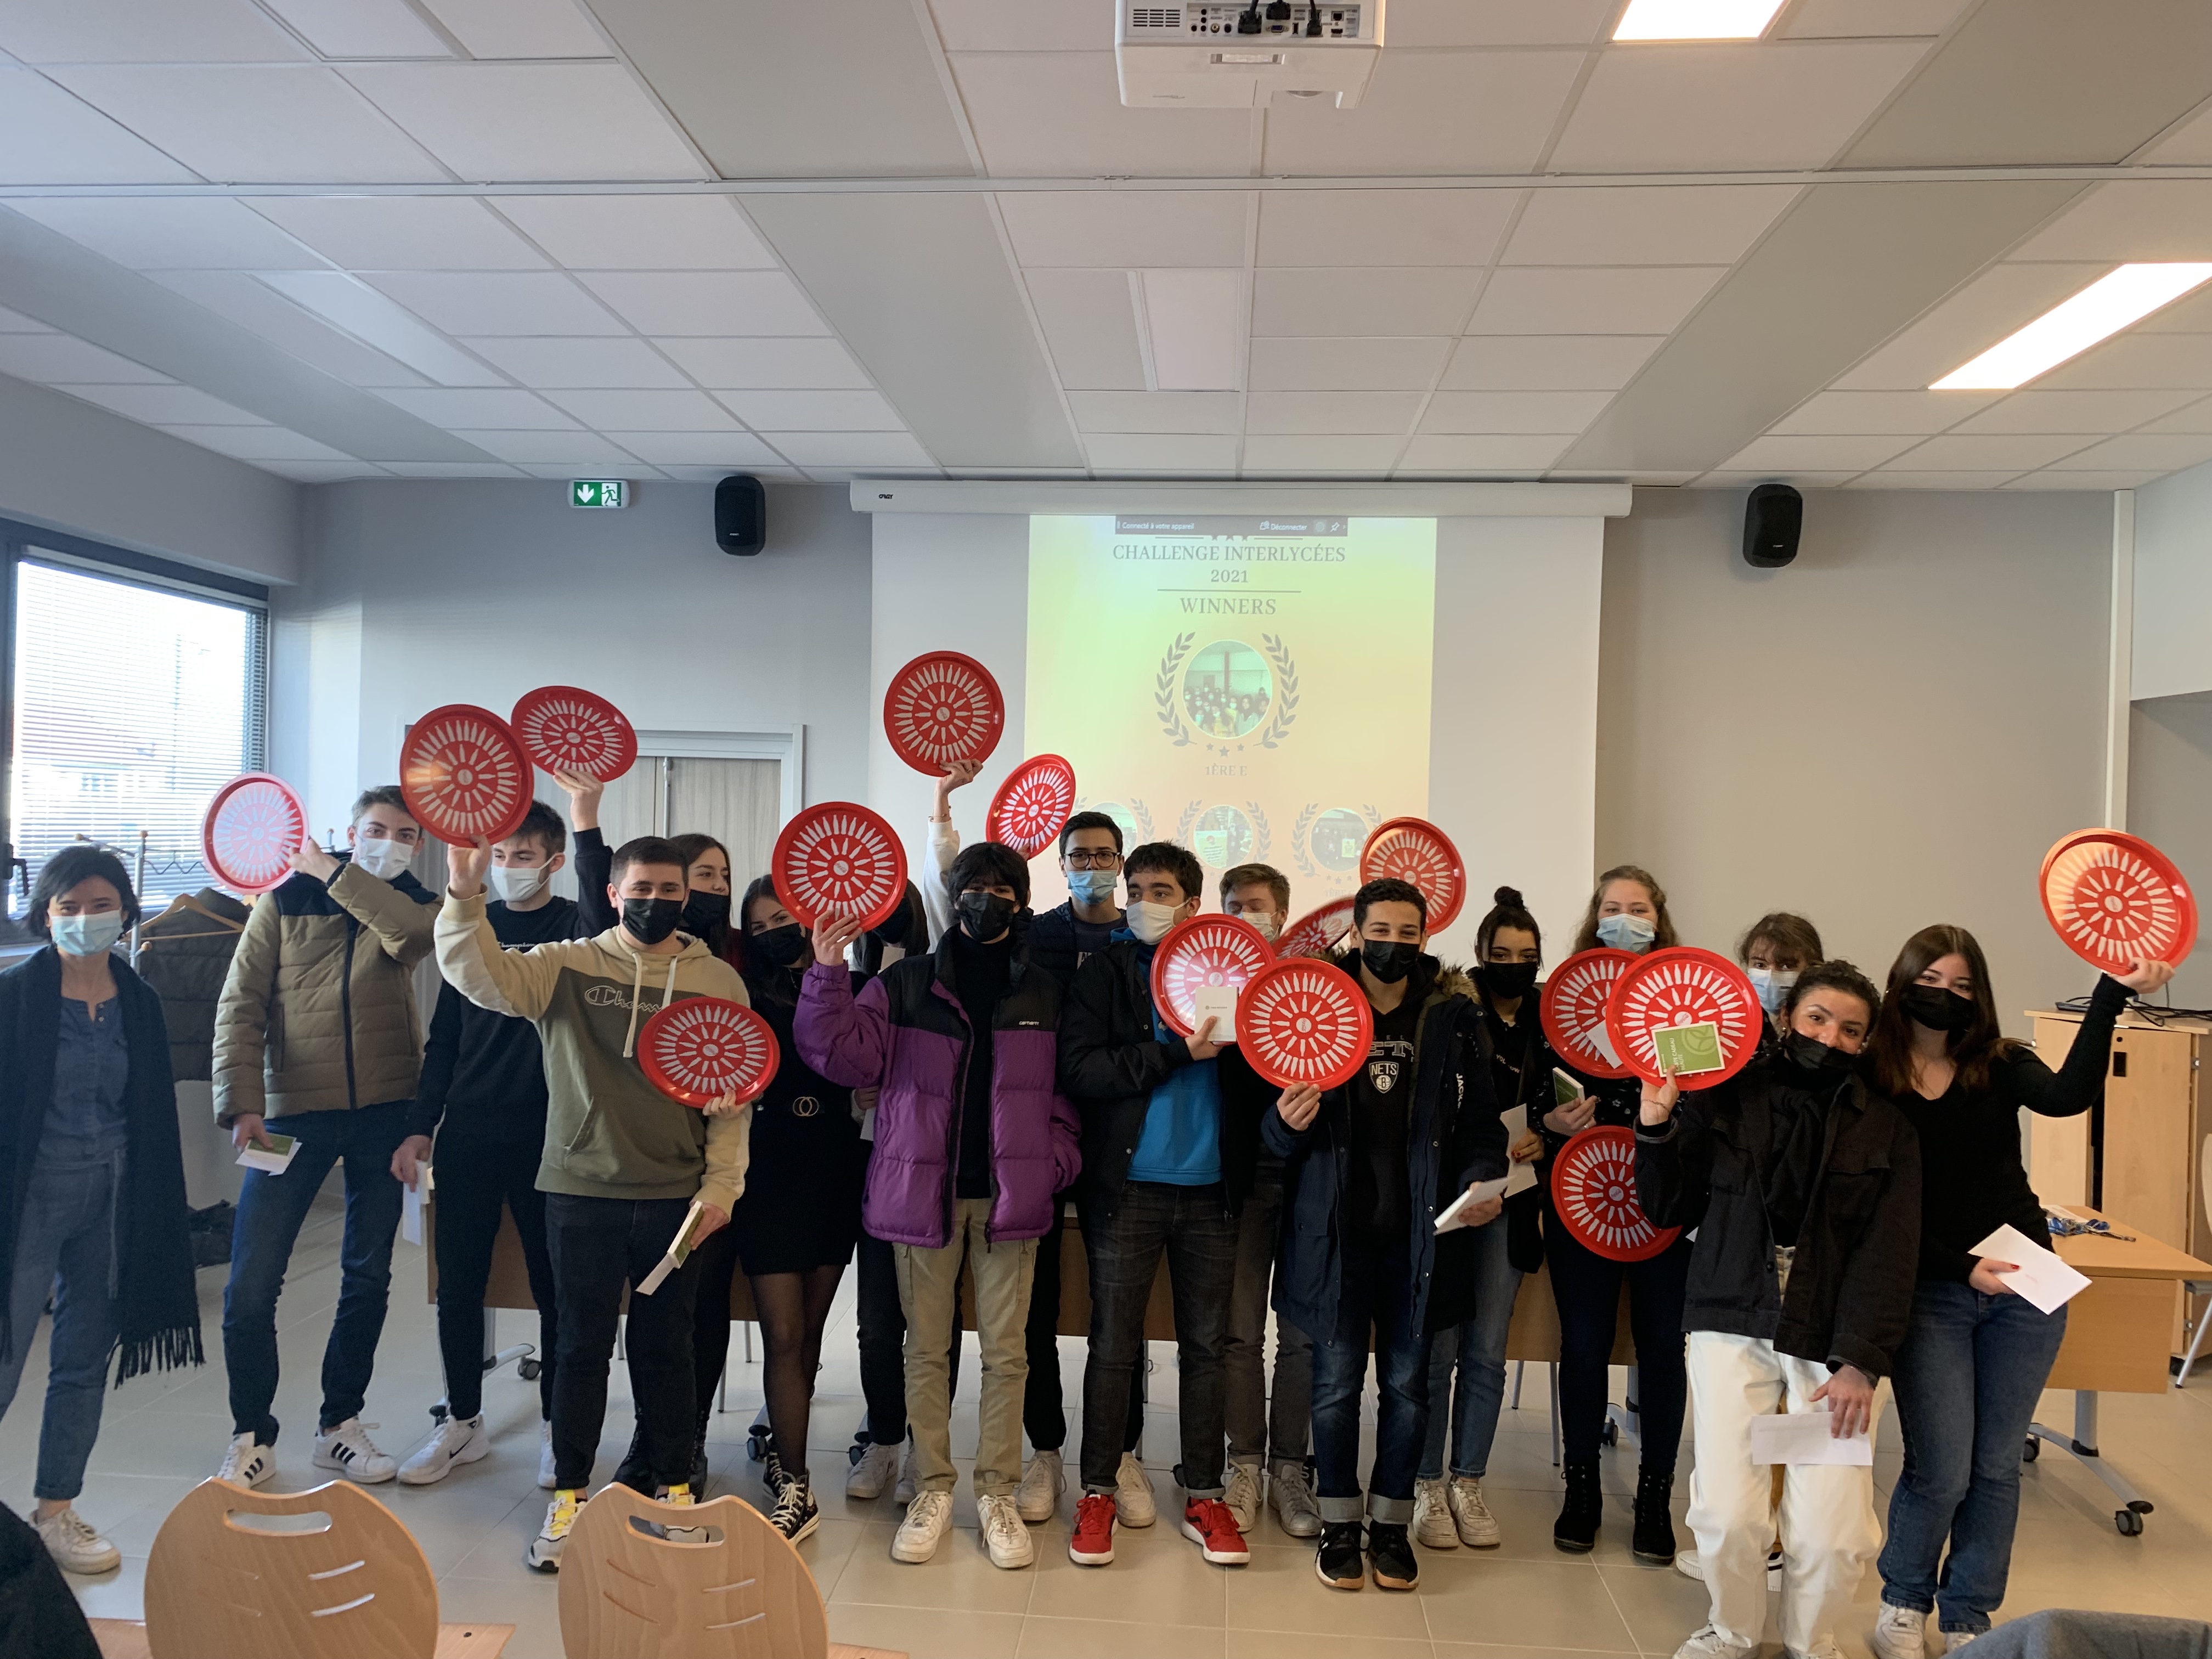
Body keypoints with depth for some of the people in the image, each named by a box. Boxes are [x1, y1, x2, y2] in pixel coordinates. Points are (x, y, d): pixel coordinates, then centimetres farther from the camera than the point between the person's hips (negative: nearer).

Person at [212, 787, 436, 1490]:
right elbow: (241, 1005, -1)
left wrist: (333, 875, -16)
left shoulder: (413, 906, 4)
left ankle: (340, 1424, 26)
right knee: (251, 1284, -4)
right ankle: (251, 1435, 16)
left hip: (384, 1113, 1)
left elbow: (415, 933, -22)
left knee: (368, 1277, 10)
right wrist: (243, 1103, -11)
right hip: (293, 1112, -1)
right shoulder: (285, 901, 2)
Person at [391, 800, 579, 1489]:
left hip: (548, 1138, -4)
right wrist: (420, 1127, 8)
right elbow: (444, 1036, 13)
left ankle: (557, 1427, 22)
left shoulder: (576, 926, 0)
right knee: (458, 1284, 10)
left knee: (554, 1287, 6)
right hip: (467, 1135, 4)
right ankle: (463, 1422, 28)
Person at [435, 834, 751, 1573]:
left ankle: (674, 1488, 28)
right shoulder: (565, 967, 0)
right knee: (582, 1346, 9)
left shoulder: (719, 980, 2)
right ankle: (568, 1497, 25)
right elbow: (480, 975, -16)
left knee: (666, 1346, 13)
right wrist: (466, 896, -33)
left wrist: (721, 1186, -3)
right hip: (582, 1192, -1)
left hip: (676, 1197, 1)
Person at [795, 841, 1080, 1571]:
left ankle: (997, 1491, 20)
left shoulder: (1044, 995, 7)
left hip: (1009, 1195, 1)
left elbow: (1063, 1092, 9)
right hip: (924, 1190, 0)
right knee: (926, 1348, 8)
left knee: (1005, 1351, 5)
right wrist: (829, 974, -16)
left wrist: (1056, 1162, -4)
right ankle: (932, 1488, 22)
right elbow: (845, 1055, -7)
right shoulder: (907, 983, 2)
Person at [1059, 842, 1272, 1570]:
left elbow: (1252, 1078, 6)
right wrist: (1176, 1054, -18)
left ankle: (1203, 1495, 23)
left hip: (1210, 1189, 2)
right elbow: (1079, 1070, -12)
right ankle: (1099, 1490, 20)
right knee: (1114, 1344, 5)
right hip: (1128, 1186, -2)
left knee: (1206, 1344, 10)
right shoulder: (1106, 971, 1)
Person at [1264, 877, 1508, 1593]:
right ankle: (1339, 1522, 24)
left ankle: (1391, 1523, 28)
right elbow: (1277, 1133, 1)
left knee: (1407, 1384, 10)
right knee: (1337, 1383, 6)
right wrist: (1286, 1123, -22)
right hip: (1336, 1231, -1)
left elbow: (1481, 1120, 5)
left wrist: (1481, 1180, -13)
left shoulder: (1454, 1016, 2)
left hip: (1419, 1232, 1)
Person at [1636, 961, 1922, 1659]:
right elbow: (1670, 1212, 8)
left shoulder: (1887, 1129, 5)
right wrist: (1657, 1127, -8)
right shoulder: (1725, 1098, 4)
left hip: (1835, 1341, 0)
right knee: (1726, 1512, -9)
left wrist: (1859, 1362, -12)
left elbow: (1889, 1254, -2)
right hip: (1734, 1326, 0)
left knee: (1833, 1532, -8)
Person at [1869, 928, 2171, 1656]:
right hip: (1930, 1292, -2)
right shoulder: (1872, 1083, -6)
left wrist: (2112, 995, -27)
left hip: (2023, 1289, 3)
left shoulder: (2000, 1065, 1)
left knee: (1996, 1466, 11)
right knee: (1941, 1471, -2)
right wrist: (1963, 1268, -17)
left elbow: (2067, 1096, -22)